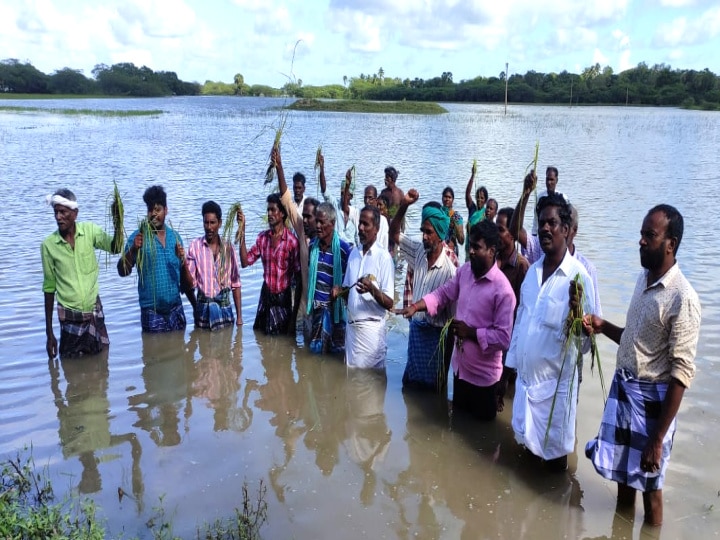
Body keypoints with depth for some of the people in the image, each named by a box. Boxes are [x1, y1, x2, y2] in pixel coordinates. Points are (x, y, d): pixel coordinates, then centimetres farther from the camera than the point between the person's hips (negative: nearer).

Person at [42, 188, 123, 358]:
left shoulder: (89, 230, -6)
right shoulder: (48, 245, -8)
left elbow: (115, 248, -19)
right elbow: (49, 287, -1)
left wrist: (117, 225, -38)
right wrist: (49, 332, 0)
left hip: (95, 311, 1)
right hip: (70, 317, -1)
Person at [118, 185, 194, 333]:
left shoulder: (174, 236, 7)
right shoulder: (139, 236, -5)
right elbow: (123, 271, -15)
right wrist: (133, 249, -29)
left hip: (176, 309, 4)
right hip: (152, 311, -4)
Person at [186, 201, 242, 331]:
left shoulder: (228, 247, 2)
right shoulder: (195, 246, -4)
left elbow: (235, 283, 5)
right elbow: (191, 283, -5)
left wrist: (239, 316, 3)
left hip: (224, 307, 1)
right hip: (203, 308, -1)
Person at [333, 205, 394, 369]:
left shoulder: (384, 257, -9)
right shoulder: (353, 254, 10)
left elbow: (389, 303, -11)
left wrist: (372, 289, -28)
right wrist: (339, 290, -3)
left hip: (371, 328, -6)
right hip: (351, 326, 6)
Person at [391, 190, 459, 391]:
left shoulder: (450, 268, -20)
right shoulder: (419, 251, -3)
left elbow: (453, 310, -15)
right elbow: (394, 233, 4)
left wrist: (450, 342, -12)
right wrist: (404, 205, -11)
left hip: (437, 334, -6)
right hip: (416, 328, 6)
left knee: (433, 388, 11)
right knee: (410, 383, 19)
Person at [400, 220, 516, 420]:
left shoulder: (503, 290, -25)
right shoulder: (464, 271, -3)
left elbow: (504, 337, -24)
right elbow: (443, 293, 8)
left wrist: (470, 332, -21)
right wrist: (415, 306, -6)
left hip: (483, 374, -6)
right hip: (459, 366, 7)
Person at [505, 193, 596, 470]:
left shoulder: (578, 275, -17)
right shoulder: (532, 271, 5)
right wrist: (512, 361, 13)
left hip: (555, 380, -6)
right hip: (525, 375, 6)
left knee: (554, 450, 11)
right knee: (527, 441, 21)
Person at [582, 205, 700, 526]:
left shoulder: (682, 298, -20)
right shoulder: (643, 279, 5)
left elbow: (682, 372, -21)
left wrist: (658, 438, -20)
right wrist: (604, 327, -2)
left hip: (652, 397, -7)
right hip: (622, 385, 8)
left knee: (649, 485, 9)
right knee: (622, 473, 21)